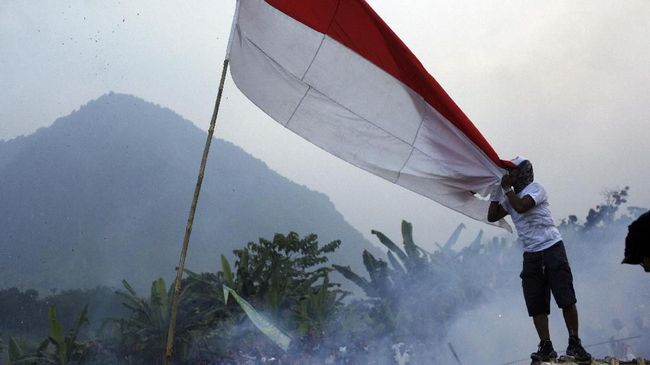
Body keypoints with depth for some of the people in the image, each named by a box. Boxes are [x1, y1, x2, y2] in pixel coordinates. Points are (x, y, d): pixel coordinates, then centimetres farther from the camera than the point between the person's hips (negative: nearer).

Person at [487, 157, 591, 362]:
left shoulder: (536, 189, -5)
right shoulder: (511, 197, 17)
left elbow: (521, 206, -22)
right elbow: (492, 216, 15)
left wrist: (506, 188, -9)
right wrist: (496, 193, 8)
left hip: (552, 248, -7)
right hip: (531, 254, 7)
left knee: (566, 298, -8)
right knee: (536, 304, 0)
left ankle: (574, 343, -2)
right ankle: (546, 348, 2)